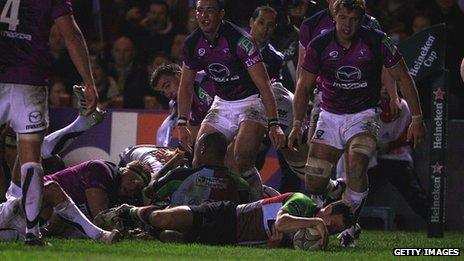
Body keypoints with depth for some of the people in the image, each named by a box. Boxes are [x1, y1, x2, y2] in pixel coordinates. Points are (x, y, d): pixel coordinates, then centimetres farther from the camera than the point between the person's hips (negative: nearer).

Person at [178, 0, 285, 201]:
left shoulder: (239, 40, -23)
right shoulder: (193, 44, -4)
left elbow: (263, 83, -24)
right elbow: (186, 85, 11)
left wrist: (274, 124, -29)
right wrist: (182, 124, 4)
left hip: (251, 102, -6)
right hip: (222, 103, 6)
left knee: (242, 163, -23)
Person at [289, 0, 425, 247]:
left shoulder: (377, 41, -12)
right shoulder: (319, 45, -8)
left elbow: (403, 78, -2)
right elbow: (303, 87, 2)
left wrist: (417, 118, -5)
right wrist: (297, 125, -7)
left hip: (363, 116, -2)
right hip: (329, 117, 2)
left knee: (356, 167, -29)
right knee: (314, 184, -5)